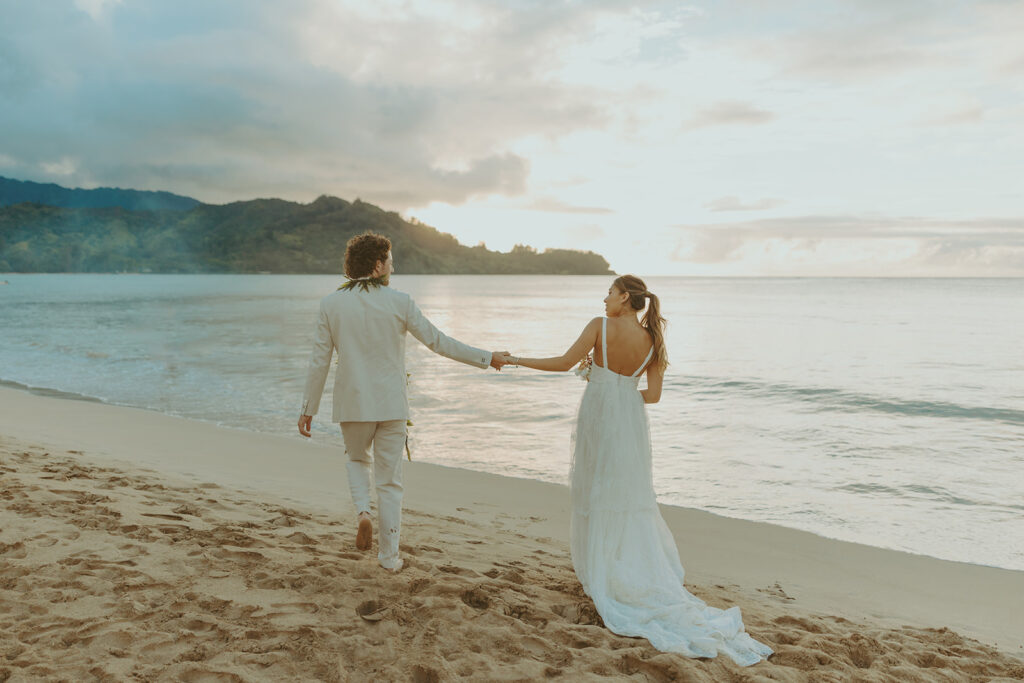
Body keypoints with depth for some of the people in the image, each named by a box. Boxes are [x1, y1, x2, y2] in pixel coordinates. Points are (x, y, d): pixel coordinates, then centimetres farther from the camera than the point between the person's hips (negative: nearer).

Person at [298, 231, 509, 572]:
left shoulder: (331, 304, -4)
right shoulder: (399, 302, -8)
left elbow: (319, 361, -2)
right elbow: (438, 342, -6)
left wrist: (308, 409, 8)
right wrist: (486, 358, 4)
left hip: (353, 403, 1)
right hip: (391, 403, -1)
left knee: (358, 460, 27)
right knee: (389, 479, 10)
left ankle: (363, 511, 1)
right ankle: (388, 554, 17)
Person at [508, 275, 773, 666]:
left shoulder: (600, 326, -10)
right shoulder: (652, 340, 2)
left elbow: (565, 362, -12)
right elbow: (653, 395, 2)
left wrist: (518, 360, -1)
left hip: (598, 416, -3)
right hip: (630, 421, 3)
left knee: (597, 492, 9)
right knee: (631, 498, 13)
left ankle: (602, 576, 17)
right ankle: (643, 572, 18)